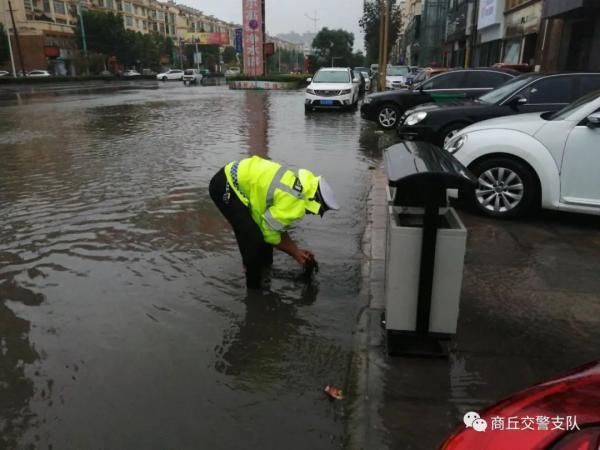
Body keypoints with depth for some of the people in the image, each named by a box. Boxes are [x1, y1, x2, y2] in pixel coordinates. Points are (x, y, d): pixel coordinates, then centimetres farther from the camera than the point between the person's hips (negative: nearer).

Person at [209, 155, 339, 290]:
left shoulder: (300, 186, 5)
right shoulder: (295, 206, -24)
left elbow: (279, 224, 13)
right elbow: (270, 232, -10)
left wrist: (296, 250, 14)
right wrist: (295, 252, 1)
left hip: (237, 179, 10)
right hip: (225, 187, -10)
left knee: (263, 232, 16)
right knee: (254, 238, -10)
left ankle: (265, 273, 34)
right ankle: (254, 287, 7)